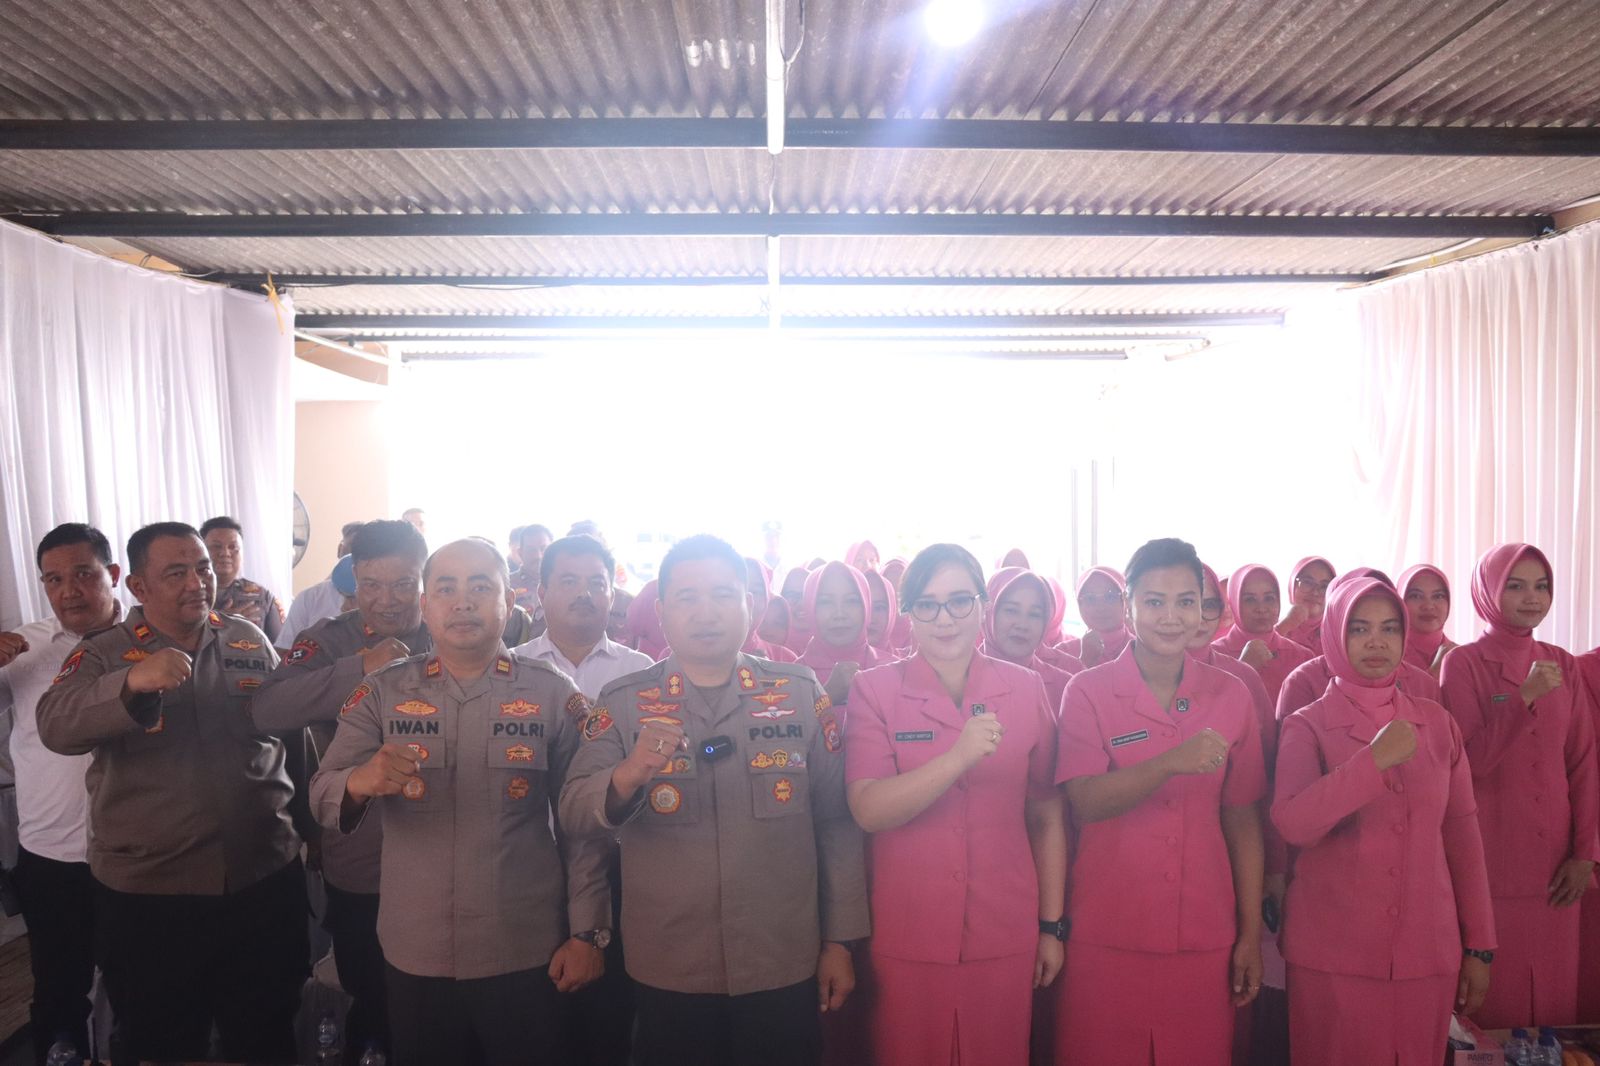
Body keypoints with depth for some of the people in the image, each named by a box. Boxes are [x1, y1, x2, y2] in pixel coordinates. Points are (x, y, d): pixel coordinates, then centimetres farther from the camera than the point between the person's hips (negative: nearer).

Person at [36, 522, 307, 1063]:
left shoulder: (250, 641, 5)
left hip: (265, 879, 2)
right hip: (148, 895, -2)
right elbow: (56, 726, -22)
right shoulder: (102, 654, -4)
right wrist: (132, 682, -40)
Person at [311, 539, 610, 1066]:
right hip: (415, 954, 2)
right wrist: (361, 782, -29)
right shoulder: (382, 692, 0)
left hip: (527, 955, -1)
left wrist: (587, 933, -4)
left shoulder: (553, 694, -5)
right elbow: (322, 796, -7)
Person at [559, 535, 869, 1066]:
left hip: (785, 970, 0)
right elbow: (573, 813, -10)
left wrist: (840, 941, 2)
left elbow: (836, 821, 1)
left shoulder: (801, 693, -3)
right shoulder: (623, 703, -2)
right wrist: (628, 776, -30)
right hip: (666, 974, 0)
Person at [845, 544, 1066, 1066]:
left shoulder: (1025, 689, -1)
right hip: (906, 938, -1)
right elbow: (868, 810, -18)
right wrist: (959, 756, -29)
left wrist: (1052, 925, 6)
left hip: (1005, 937, 2)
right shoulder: (874, 689, -7)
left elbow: (1047, 815, 4)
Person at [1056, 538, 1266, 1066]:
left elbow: (1241, 818, 4)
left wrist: (1251, 934, 3)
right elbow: (1084, 801, -16)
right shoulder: (1088, 691, -5)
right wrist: (1172, 762, -29)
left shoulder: (1230, 695, 2)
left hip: (1204, 937, 2)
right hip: (1107, 937, -2)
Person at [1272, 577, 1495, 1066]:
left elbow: (1462, 833, 8)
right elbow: (1292, 824, -19)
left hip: (1428, 953, 3)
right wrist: (1374, 760, -24)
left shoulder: (1437, 722, 5)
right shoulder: (1307, 726, -4)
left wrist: (1479, 945, 8)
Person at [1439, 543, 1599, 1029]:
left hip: (1554, 860, 4)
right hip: (1489, 860, -4)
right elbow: (1468, 763, -12)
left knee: (1554, 987, 11)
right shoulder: (1463, 664, -5)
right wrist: (1524, 698, -21)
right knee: (1493, 993, 3)